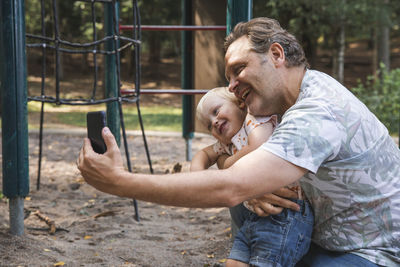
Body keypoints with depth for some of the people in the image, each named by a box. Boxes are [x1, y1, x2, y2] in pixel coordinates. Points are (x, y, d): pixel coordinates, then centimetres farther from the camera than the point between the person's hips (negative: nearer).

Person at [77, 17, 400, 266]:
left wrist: (119, 182, -37)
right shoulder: (311, 84, 4)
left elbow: (229, 189, -38)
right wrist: (256, 189, -16)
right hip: (328, 240, 9)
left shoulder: (316, 114, -28)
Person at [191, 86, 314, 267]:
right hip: (253, 218, 9)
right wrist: (197, 171, 10)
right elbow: (205, 154, 34)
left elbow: (258, 151, -24)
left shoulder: (256, 117, -6)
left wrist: (227, 164, -6)